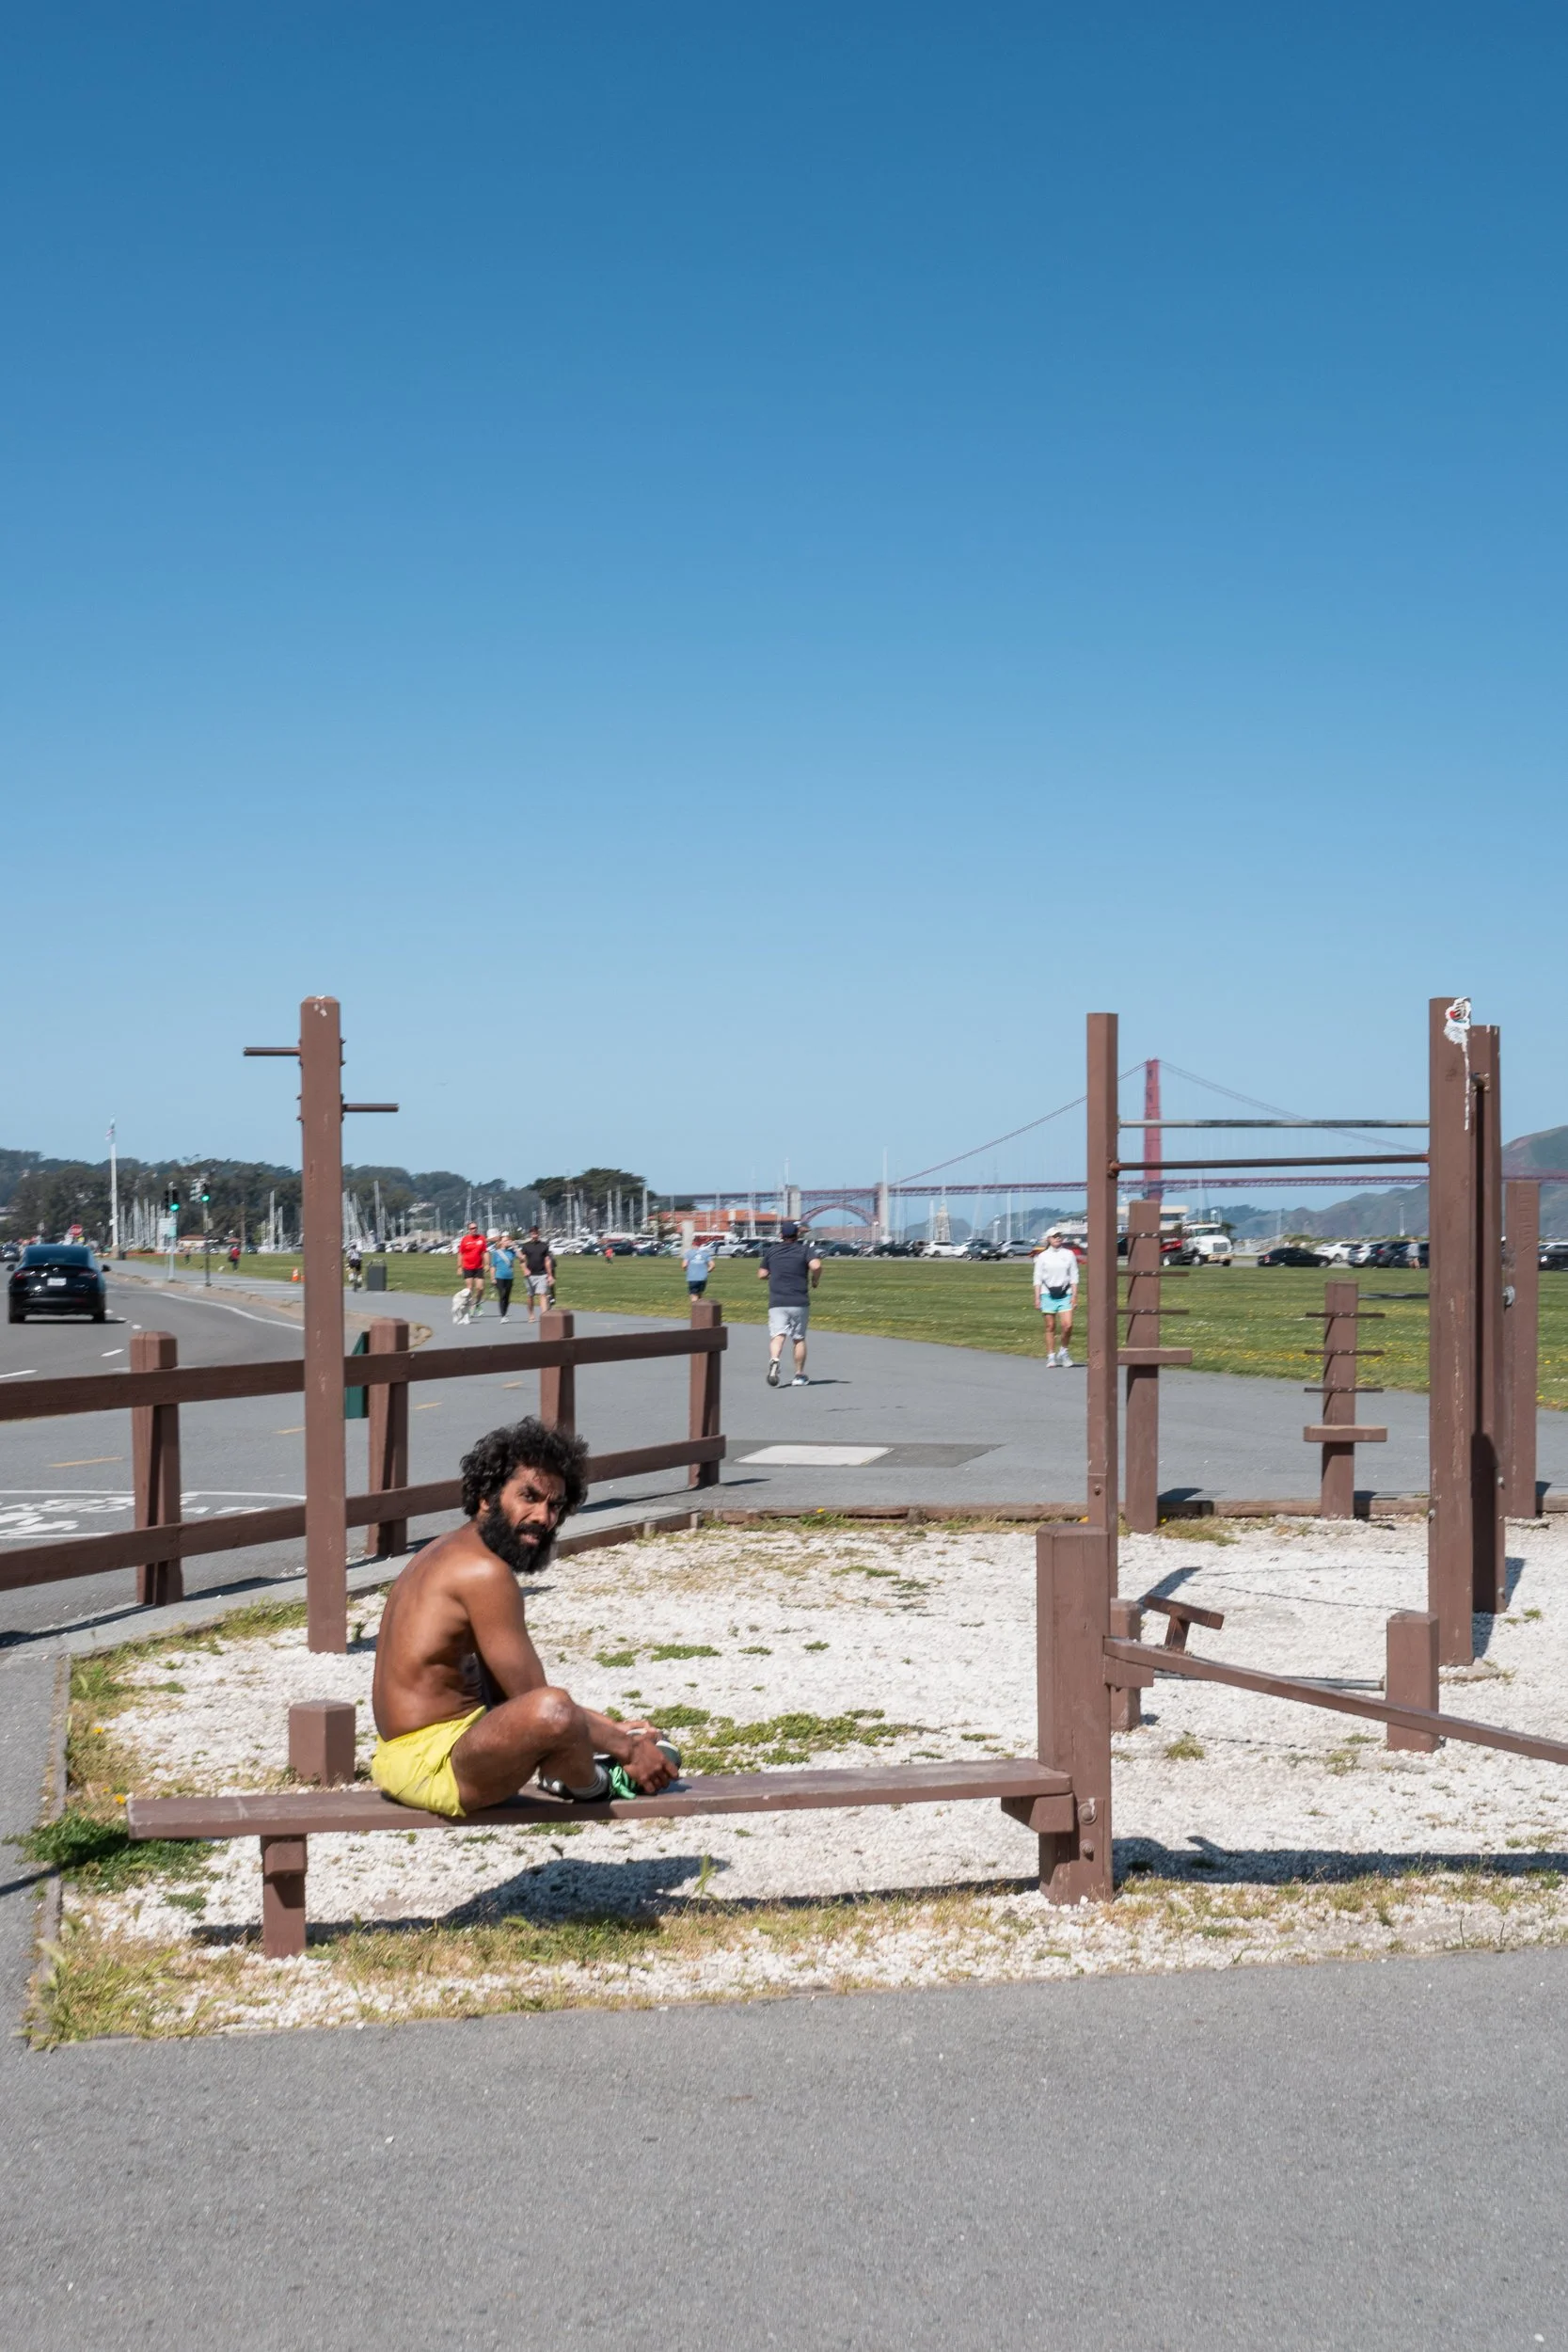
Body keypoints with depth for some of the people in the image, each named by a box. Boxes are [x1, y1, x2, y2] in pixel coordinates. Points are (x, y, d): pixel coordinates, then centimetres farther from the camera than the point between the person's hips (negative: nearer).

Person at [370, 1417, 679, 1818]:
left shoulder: (450, 1552, 12)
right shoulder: (485, 1572, -19)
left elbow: (504, 1694, 18)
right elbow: (540, 1703, -19)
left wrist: (609, 1728, 14)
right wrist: (625, 1747, -7)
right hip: (430, 1766, -11)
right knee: (553, 1710, -35)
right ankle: (594, 1786, -3)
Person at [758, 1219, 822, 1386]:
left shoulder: (771, 1251, 8)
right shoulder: (803, 1249, 1)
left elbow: (761, 1275, 10)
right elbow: (816, 1266, -17)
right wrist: (815, 1281, 2)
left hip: (776, 1302, 1)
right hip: (800, 1302, 0)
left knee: (777, 1336, -10)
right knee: (799, 1338, 12)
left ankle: (774, 1360, -40)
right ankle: (799, 1376, 17)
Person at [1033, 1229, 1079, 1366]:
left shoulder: (1068, 1254, 7)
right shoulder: (1043, 1256, 6)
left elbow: (1074, 1277, 8)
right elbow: (1038, 1278, 5)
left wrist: (1074, 1295, -1)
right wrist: (1037, 1297, -1)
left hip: (1065, 1294, 0)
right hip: (1048, 1294, 0)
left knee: (1067, 1325, -12)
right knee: (1050, 1327, 2)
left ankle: (1063, 1351, 10)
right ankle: (1050, 1357, 10)